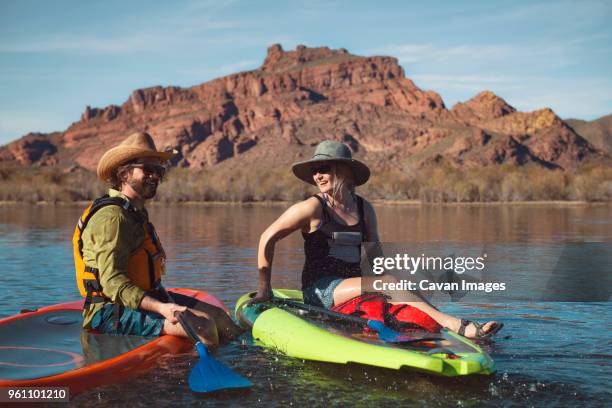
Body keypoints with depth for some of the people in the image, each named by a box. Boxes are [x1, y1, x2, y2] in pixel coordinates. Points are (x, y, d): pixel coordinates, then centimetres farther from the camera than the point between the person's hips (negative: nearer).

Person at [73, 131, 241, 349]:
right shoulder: (112, 217, -19)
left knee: (217, 315, 4)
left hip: (142, 298, 10)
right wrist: (160, 308, -38)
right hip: (112, 312, -10)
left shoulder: (137, 213, 16)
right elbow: (112, 282, -28)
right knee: (203, 326, -22)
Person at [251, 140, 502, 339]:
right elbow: (268, 238, -1)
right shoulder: (312, 208, -5)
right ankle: (453, 324, -36)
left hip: (354, 286, 6)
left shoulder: (364, 209, 10)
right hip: (321, 290, -6)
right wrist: (264, 287, 0)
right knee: (387, 282, -27)